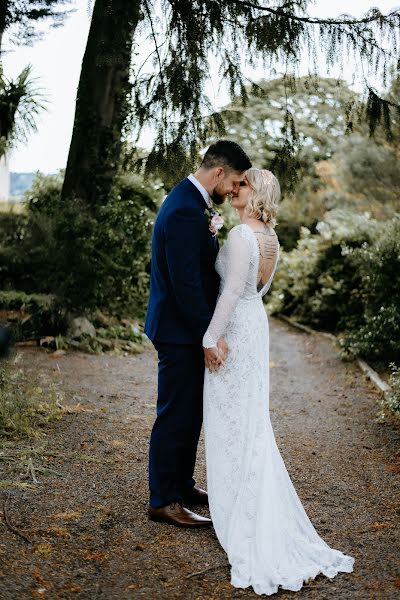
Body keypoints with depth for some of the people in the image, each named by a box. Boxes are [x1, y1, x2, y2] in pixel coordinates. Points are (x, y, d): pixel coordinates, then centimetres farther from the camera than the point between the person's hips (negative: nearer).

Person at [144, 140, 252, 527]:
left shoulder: (190, 202, 11)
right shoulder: (185, 211, -23)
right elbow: (186, 284, -26)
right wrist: (210, 336, -22)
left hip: (190, 329, 10)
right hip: (180, 333, -10)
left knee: (191, 414, 19)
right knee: (175, 416, 1)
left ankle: (182, 484, 34)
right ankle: (163, 501, 15)